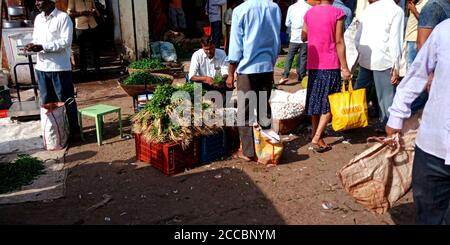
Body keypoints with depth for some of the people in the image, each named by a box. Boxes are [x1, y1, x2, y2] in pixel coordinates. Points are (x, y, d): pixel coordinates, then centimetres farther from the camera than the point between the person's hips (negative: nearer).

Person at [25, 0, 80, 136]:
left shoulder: (63, 18, -9)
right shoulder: (38, 19, 13)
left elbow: (66, 41, -16)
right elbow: (36, 39, 19)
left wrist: (42, 47, -20)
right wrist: (32, 46, -4)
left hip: (59, 67, -7)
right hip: (41, 67, 7)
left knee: (65, 100, 2)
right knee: (46, 101, 14)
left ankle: (73, 129, 14)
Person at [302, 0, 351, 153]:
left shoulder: (309, 13, 5)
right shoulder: (337, 13, -8)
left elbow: (303, 37, 17)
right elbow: (339, 42, -11)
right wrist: (344, 67, -9)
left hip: (313, 64, 5)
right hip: (331, 65, -4)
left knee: (316, 100, 14)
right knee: (329, 103, 3)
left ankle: (315, 133, 22)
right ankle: (317, 137, -6)